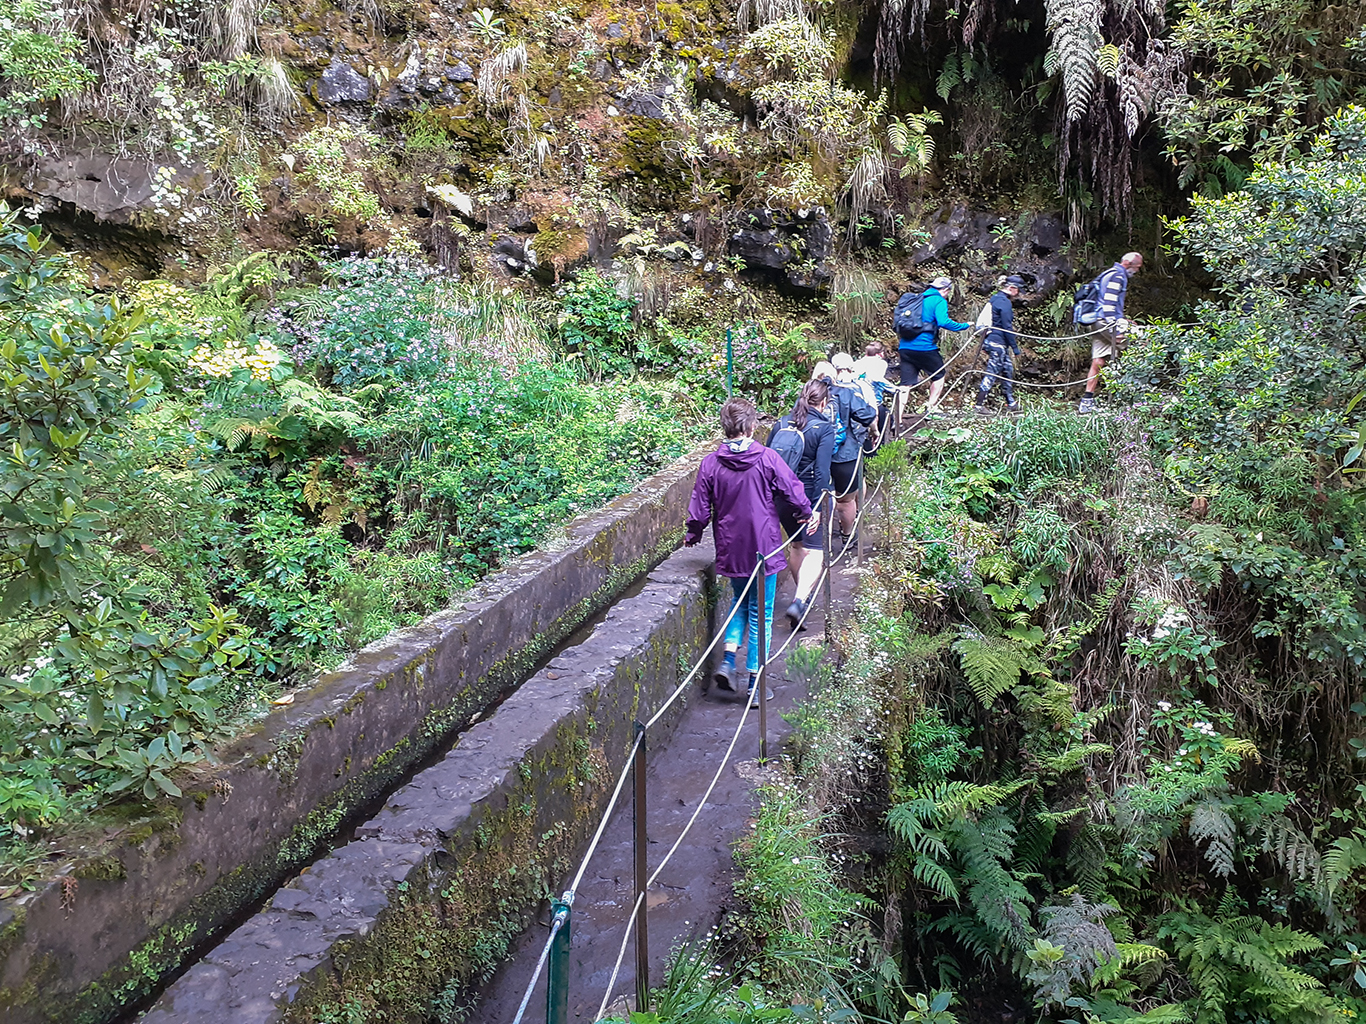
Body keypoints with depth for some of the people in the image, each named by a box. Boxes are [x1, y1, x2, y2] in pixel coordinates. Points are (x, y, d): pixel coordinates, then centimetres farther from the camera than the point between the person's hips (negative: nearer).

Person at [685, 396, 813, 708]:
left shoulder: (710, 464, -5)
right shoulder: (767, 459, -11)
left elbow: (699, 508, 1)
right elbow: (793, 491, -3)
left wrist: (692, 536, 19)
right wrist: (806, 513, 17)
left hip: (730, 550, 3)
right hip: (764, 549, -2)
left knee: (741, 602, 25)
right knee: (761, 614, 7)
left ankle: (728, 659, 7)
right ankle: (755, 685, 11)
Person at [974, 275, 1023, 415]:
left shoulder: (995, 298, 15)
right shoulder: (1004, 302, -15)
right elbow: (1007, 327, -17)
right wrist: (1015, 347, -12)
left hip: (991, 341, 10)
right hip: (998, 343, -10)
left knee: (1008, 371, 15)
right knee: (992, 373, -5)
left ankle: (1011, 403, 22)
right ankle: (980, 404, -2)